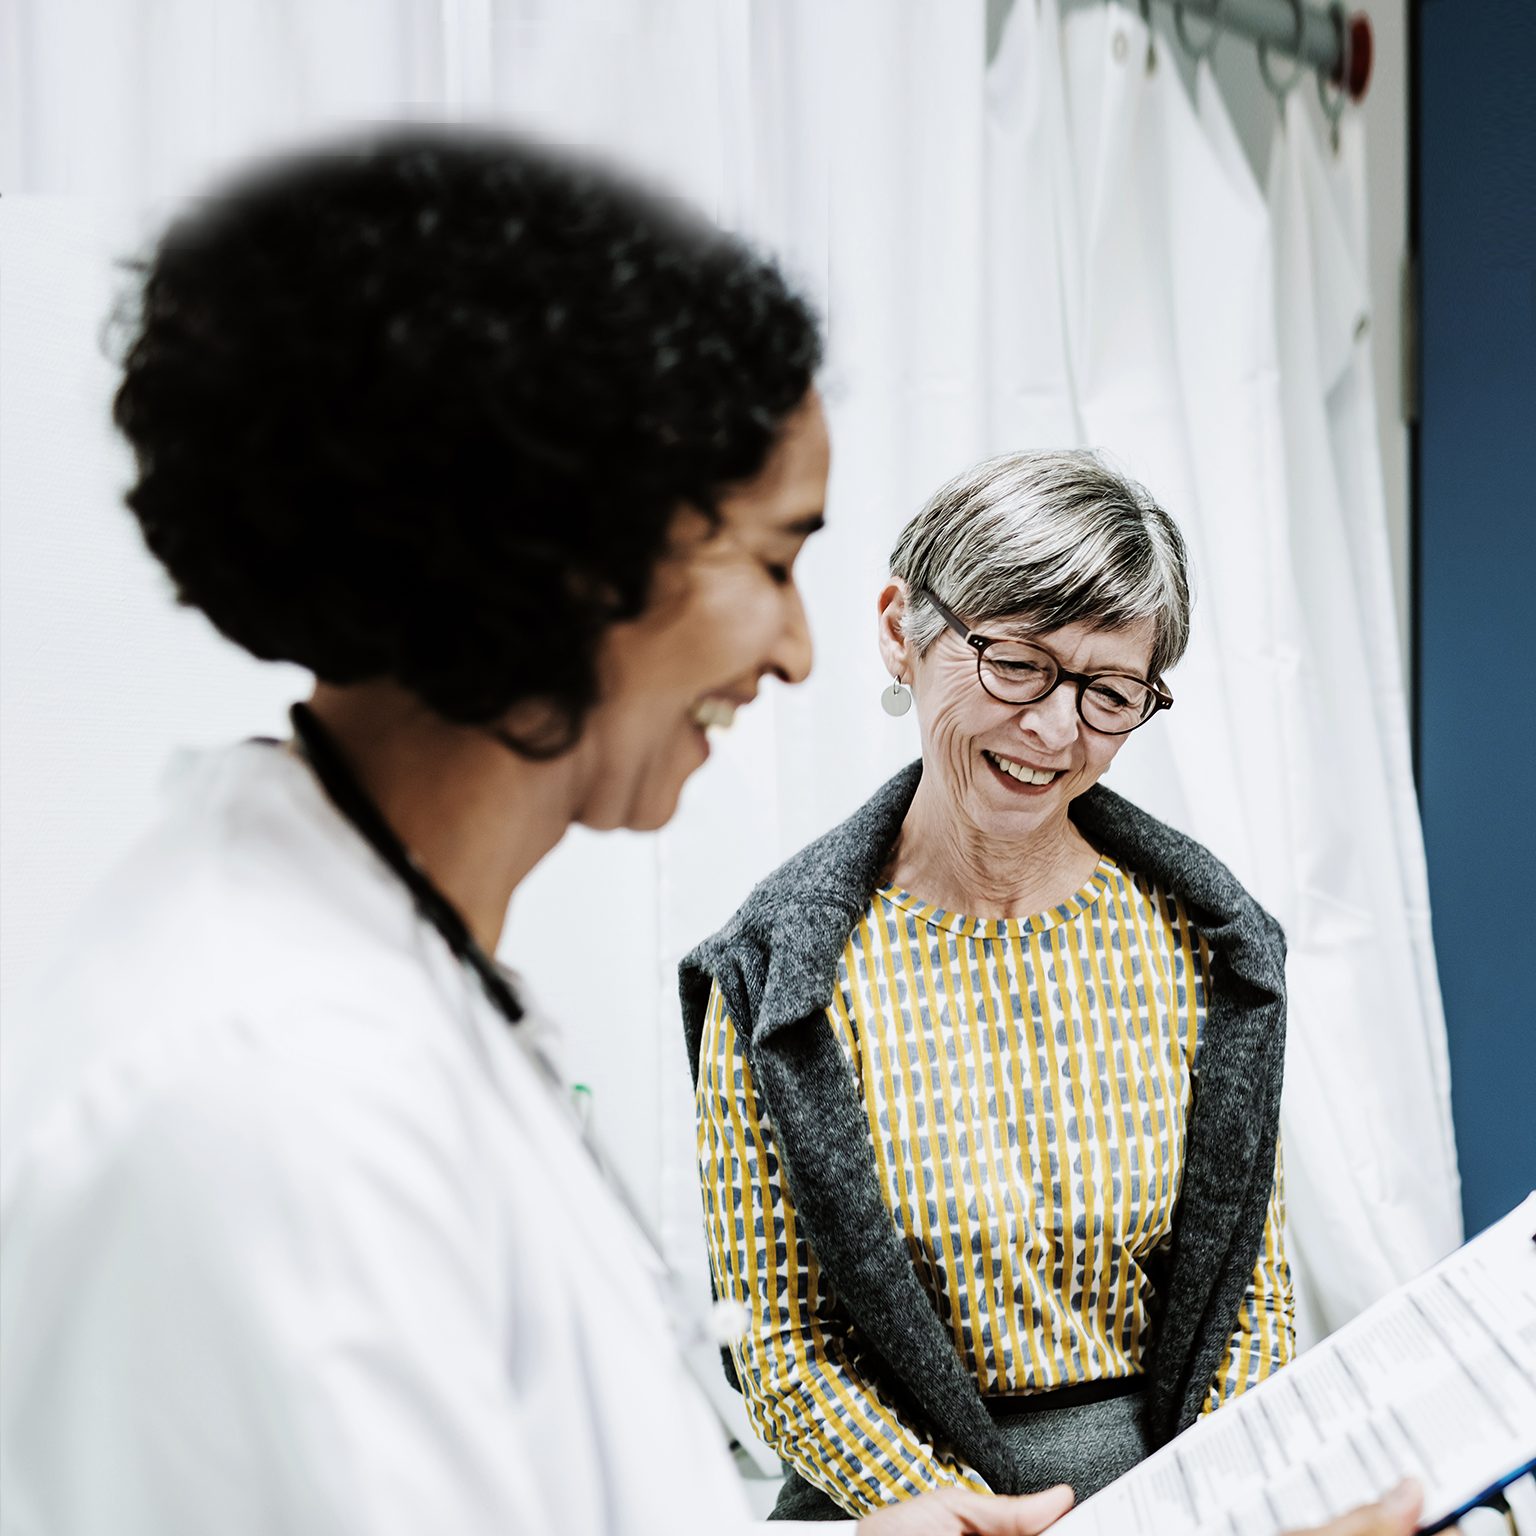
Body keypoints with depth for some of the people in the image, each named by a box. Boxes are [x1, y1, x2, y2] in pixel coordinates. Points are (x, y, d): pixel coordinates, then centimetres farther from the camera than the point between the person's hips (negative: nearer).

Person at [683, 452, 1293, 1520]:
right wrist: (963, 1517, -17)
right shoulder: (778, 978, -7)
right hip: (891, 1494, -1)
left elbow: (1253, 1299, 5)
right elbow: (780, 1339, -6)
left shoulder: (1200, 944, 0)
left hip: (1183, 1485, 2)